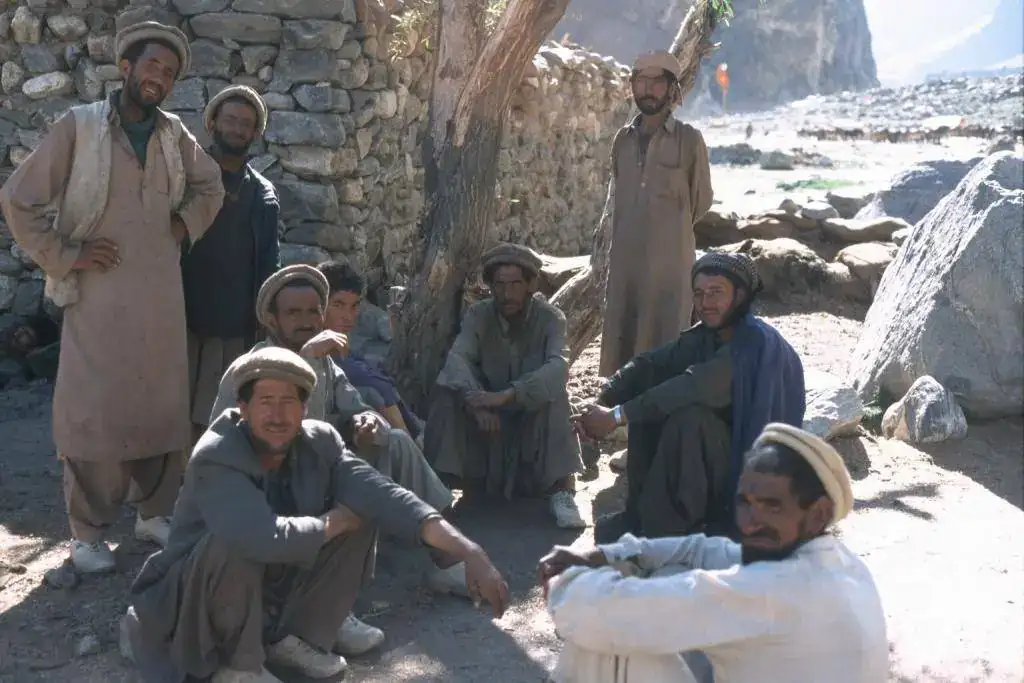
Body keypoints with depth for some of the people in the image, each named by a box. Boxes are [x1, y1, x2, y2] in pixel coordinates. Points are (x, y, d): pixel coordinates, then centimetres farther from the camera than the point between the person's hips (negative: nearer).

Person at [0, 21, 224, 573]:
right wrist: (64, 256, -7)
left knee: (162, 407, 9)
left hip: (161, 295, 4)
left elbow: (210, 187, 24)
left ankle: (154, 512, 26)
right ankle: (87, 532, 13)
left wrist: (185, 223, 8)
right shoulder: (78, 126, -5)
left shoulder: (175, 134, 7)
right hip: (99, 296, -4)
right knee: (93, 412, 0)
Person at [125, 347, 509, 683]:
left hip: (275, 591, 6)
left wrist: (470, 553, -33)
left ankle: (292, 637, 5)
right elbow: (265, 539, -44)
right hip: (192, 597, -5)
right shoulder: (215, 459, -29)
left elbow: (384, 496, -21)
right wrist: (333, 521, -25)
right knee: (233, 543, -36)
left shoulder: (319, 442, -11)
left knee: (362, 517, -8)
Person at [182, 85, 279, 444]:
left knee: (214, 422, 1)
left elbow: (267, 265, 9)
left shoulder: (263, 195, 9)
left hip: (234, 327, 1)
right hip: (179, 319, -1)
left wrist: (261, 325, 4)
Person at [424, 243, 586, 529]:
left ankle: (562, 491, -33)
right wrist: (477, 401, -44)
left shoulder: (550, 318, -13)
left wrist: (506, 395, -46)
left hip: (535, 412, -1)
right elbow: (457, 358, -23)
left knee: (554, 393, -33)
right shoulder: (478, 315, -7)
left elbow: (558, 367, -31)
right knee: (447, 393, -25)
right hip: (487, 411, 2)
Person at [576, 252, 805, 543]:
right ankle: (642, 512, -3)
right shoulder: (704, 336, 3)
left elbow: (697, 385, -34)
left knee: (686, 415, -31)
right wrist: (601, 405, -24)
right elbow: (648, 365, -7)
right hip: (718, 455, 8)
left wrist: (617, 415, -33)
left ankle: (664, 528, -16)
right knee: (647, 405, -9)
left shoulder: (757, 341, -22)